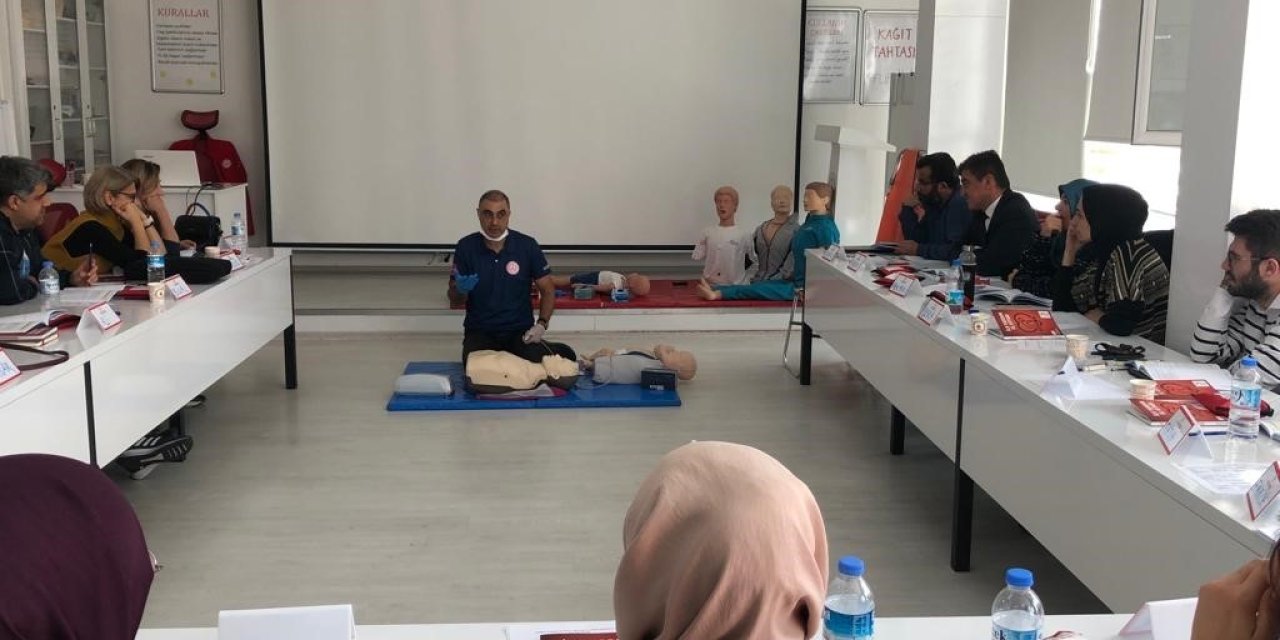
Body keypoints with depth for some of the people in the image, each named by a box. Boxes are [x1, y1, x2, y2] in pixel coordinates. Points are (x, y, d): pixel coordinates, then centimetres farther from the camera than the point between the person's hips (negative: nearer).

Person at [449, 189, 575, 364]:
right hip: (479, 332, 1)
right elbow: (454, 300, 3)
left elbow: (548, 291, 5)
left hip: (520, 330, 0)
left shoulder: (528, 246, -4)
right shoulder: (466, 247, -3)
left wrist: (541, 325, -11)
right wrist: (460, 290, -21)